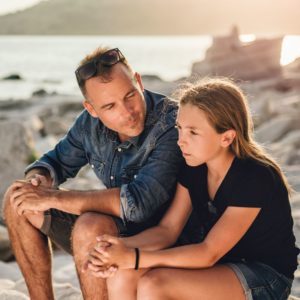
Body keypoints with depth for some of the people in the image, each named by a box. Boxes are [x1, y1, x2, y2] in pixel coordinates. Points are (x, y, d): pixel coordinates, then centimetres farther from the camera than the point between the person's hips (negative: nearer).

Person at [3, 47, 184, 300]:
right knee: (18, 199, 1)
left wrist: (52, 198, -29)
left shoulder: (172, 127, -27)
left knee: (90, 227, -36)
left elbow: (138, 203, -36)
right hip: (114, 225, 7)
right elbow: (58, 161, 12)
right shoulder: (92, 122, -5)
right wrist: (37, 179, -14)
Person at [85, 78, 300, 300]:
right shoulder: (193, 167, -2)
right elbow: (167, 230, -5)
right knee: (123, 275, -18)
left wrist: (133, 257, -32)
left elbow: (209, 253, -26)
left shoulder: (256, 178, -24)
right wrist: (119, 249, -25)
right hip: (217, 264, 7)